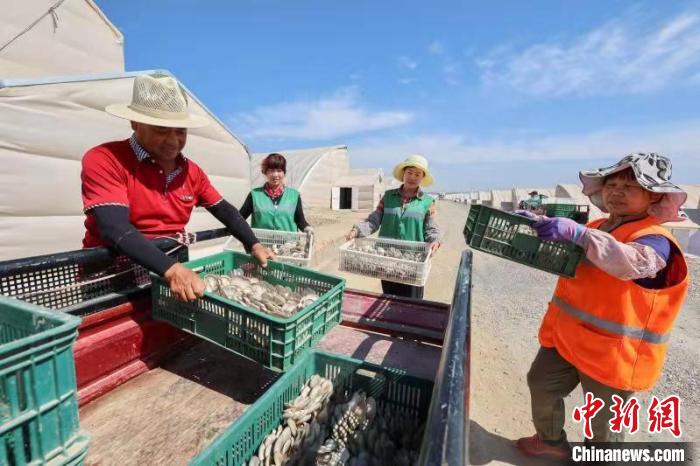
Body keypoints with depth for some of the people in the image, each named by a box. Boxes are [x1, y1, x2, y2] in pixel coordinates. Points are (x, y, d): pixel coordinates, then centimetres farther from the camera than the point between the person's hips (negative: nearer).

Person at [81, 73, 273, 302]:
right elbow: (115, 228, -22)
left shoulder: (191, 171, 6)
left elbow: (224, 210, 10)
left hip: (176, 269, 5)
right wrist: (171, 269, -34)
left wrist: (254, 245, -2)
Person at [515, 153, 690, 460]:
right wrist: (537, 226, -2)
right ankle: (551, 440, 45)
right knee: (541, 385, 20)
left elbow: (632, 262, -41)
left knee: (604, 422, 14)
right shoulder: (596, 230, 6)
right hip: (567, 335, 8)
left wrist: (578, 234, -51)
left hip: (613, 351, -7)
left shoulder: (656, 241, -18)